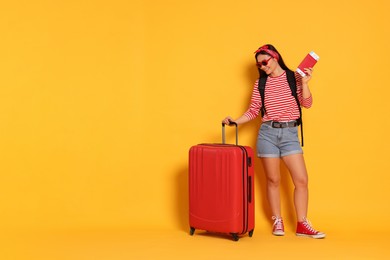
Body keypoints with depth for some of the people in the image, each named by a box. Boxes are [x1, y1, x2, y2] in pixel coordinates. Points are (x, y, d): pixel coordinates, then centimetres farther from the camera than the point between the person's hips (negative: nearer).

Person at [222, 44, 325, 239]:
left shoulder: (294, 77, 4)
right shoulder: (260, 83, 8)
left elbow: (307, 103, -2)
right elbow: (253, 111, 8)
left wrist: (304, 83, -14)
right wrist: (235, 121, -5)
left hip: (290, 134, 0)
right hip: (268, 133, 1)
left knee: (301, 180, -4)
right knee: (273, 180, 6)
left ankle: (302, 225, 7)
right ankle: (278, 222, 19)